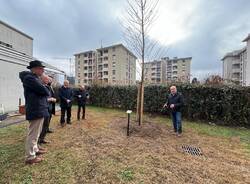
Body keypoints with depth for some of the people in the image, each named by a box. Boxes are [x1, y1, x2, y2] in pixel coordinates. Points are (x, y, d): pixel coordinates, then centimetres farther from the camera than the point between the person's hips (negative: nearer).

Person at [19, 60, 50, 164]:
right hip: (36, 111, -10)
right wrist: (47, 93, -1)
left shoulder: (34, 78, 16)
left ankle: (35, 149, 38)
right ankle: (30, 157, 15)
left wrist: (44, 93, -4)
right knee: (33, 134, 1)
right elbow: (45, 91, -21)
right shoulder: (29, 78, -16)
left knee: (35, 133, 22)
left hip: (38, 109, 11)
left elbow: (41, 91, 15)